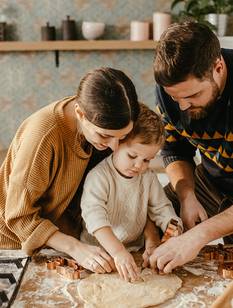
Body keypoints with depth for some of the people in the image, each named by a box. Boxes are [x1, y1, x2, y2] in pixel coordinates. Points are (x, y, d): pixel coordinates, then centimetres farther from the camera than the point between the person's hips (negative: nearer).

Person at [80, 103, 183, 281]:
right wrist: (118, 252, -36)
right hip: (99, 250, -4)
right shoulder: (98, 176, -16)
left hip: (135, 250, 4)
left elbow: (161, 209, 7)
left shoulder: (149, 177, 2)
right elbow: (95, 217, -26)